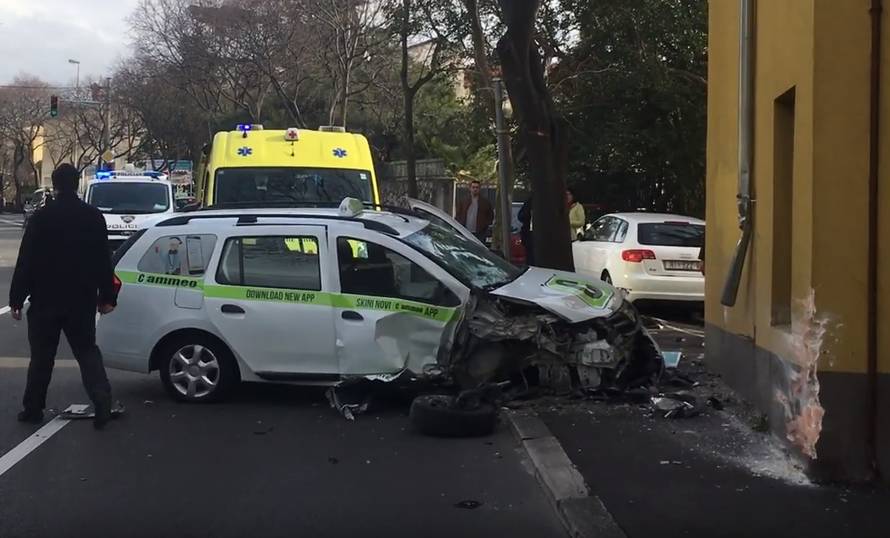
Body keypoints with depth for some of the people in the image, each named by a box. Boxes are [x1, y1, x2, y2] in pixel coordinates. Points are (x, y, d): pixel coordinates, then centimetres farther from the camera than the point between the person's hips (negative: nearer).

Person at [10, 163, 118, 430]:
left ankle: (33, 409, 17)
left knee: (42, 357, 10)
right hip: (82, 300, 2)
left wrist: (16, 298, -2)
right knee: (87, 352, 8)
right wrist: (107, 296, 8)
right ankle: (103, 404, -8)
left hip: (45, 300, -2)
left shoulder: (41, 218, -8)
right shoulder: (94, 217, 1)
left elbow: (25, 262, -7)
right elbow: (103, 262, 3)